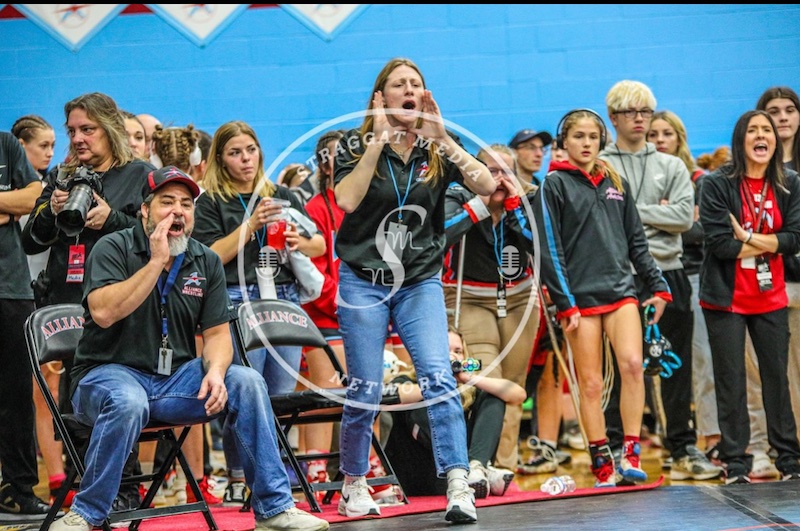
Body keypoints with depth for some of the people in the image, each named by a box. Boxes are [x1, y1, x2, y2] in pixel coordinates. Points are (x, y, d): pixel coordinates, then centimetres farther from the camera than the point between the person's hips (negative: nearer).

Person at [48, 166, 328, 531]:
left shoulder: (206, 262, 8)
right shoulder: (114, 249, -7)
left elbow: (217, 333, 5)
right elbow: (103, 312, -23)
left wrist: (215, 372, -18)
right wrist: (156, 262, -22)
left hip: (176, 378, 5)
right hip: (109, 374, -5)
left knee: (247, 382, -16)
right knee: (127, 403, -38)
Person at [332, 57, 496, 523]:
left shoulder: (437, 149, 3)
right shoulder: (356, 146, -1)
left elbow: (486, 185, -14)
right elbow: (347, 200, -19)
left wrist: (442, 137, -18)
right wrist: (378, 140, -20)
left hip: (421, 282, 1)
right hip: (364, 280, -1)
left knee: (439, 377, -16)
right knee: (366, 390, 2)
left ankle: (459, 487, -19)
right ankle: (354, 486, 22)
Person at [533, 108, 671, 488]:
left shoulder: (617, 183, 15)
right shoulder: (554, 186, 1)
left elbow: (636, 240, 19)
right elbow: (550, 250, -4)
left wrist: (658, 286, 13)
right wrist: (564, 304, -9)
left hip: (621, 290, 3)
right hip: (580, 296, -3)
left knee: (631, 363, -16)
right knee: (590, 383, -2)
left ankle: (630, 453, -11)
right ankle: (602, 465, 4)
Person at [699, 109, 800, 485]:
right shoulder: (717, 184, -8)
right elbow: (718, 243, -17)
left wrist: (748, 238, -15)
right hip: (726, 299, -3)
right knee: (731, 381, 1)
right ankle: (735, 462, 9)